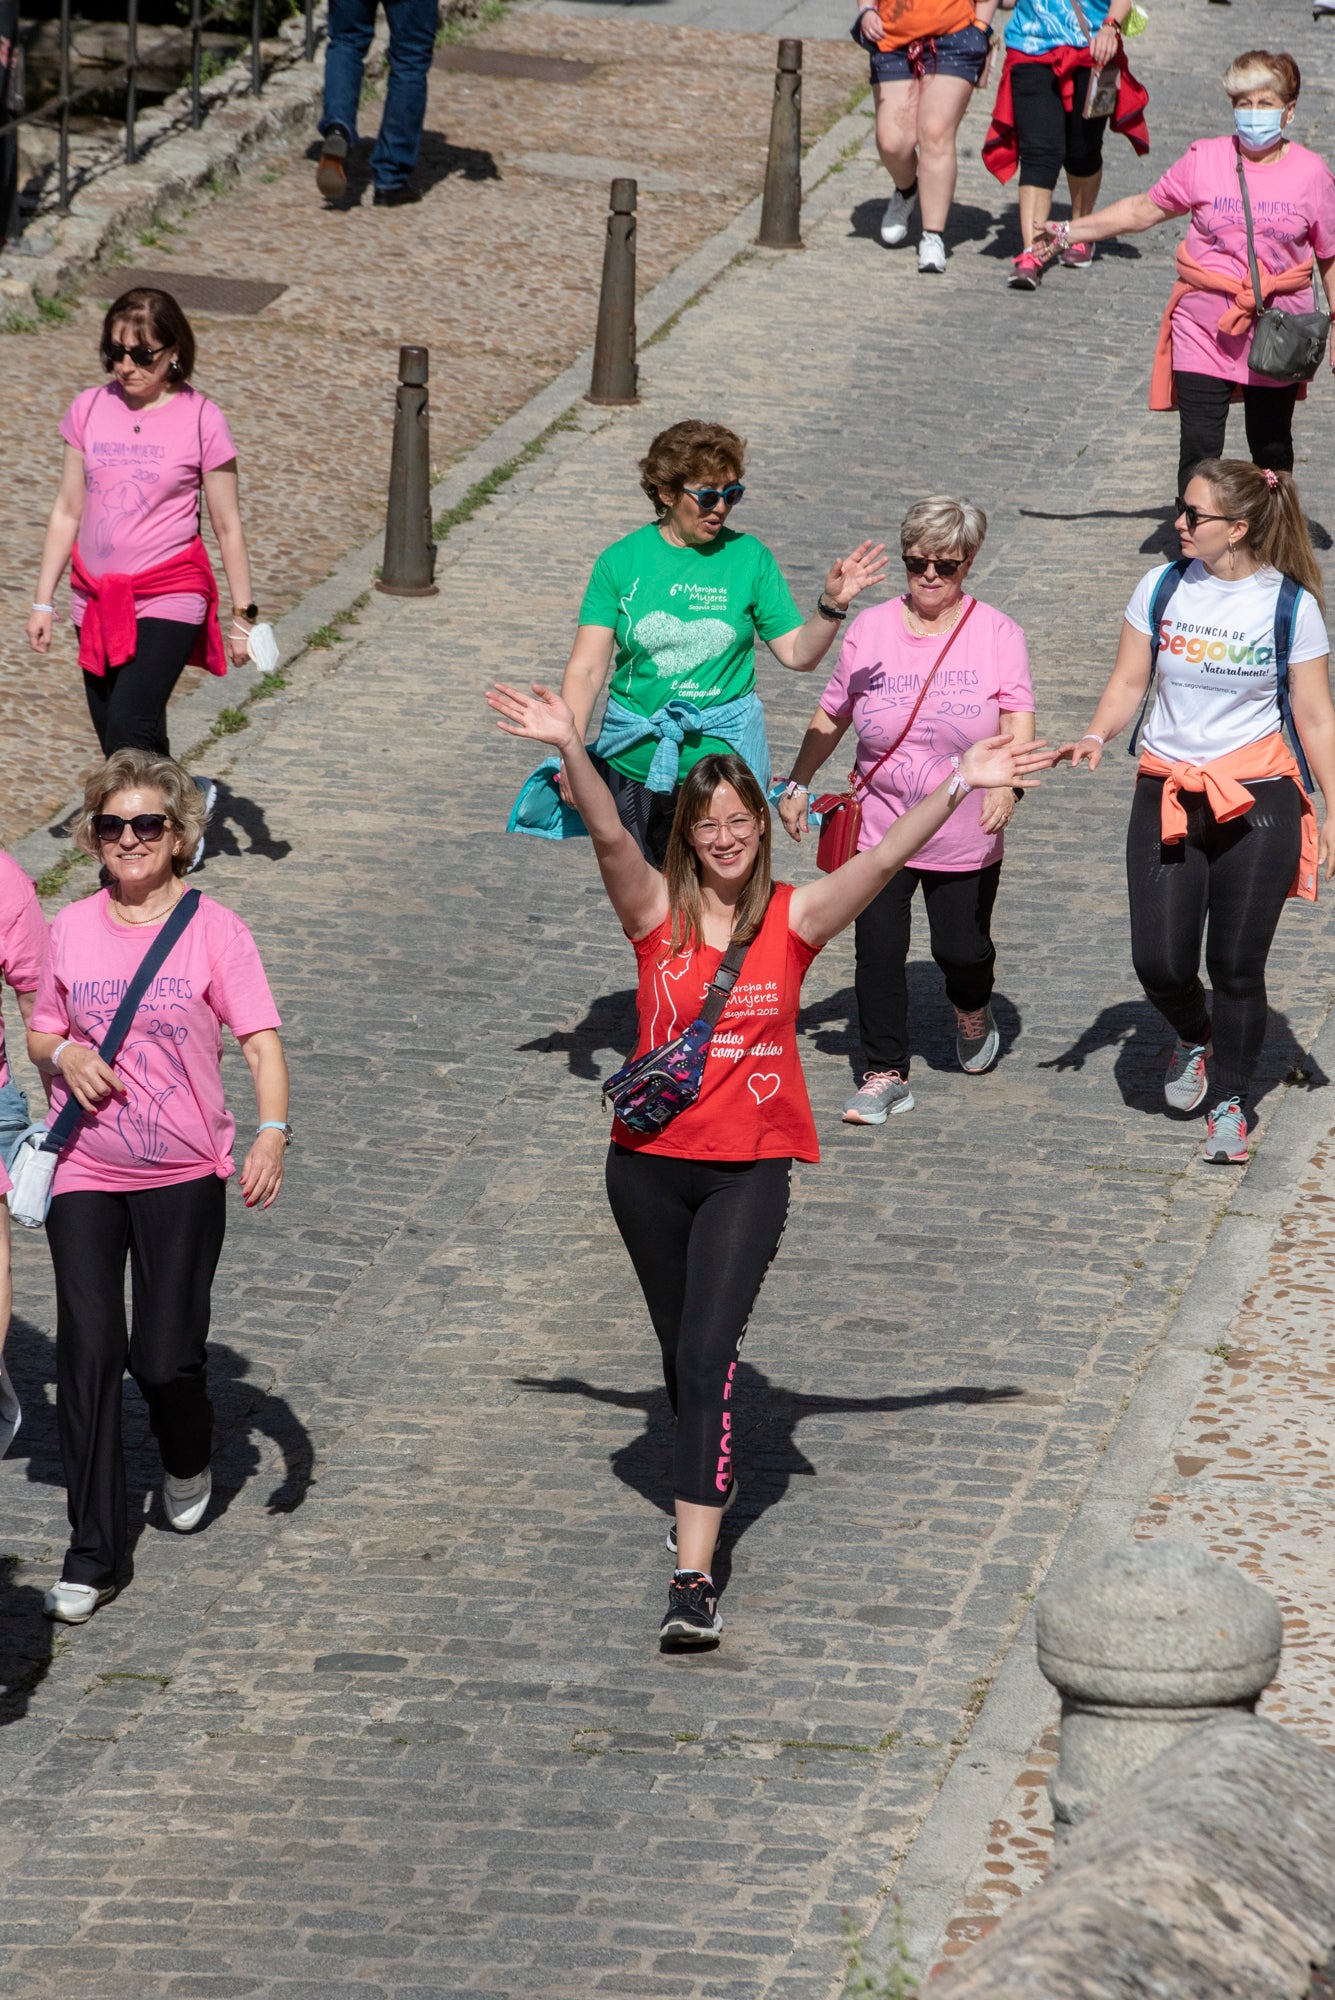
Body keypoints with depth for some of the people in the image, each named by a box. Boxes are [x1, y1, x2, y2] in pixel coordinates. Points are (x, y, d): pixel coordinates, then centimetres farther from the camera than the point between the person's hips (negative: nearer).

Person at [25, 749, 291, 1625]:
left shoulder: (212, 928, -5)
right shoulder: (72, 929, 4)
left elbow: (261, 1039, -11)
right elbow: (42, 1033, 17)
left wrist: (272, 1132, -27)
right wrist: (65, 1055, -8)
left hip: (185, 1174, -2)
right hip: (85, 1171, 2)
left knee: (165, 1357, -3)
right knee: (88, 1348, -6)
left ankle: (189, 1459, 34)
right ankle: (94, 1554, -1)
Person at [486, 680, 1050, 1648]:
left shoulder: (795, 917, -3)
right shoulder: (657, 912, -2)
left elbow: (887, 857, -14)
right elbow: (608, 834, -19)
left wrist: (960, 786, -27)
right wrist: (572, 749, -35)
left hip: (750, 1170, -2)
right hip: (651, 1160, 2)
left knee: (707, 1358, -14)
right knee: (681, 1352, 17)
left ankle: (695, 1579, -19)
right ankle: (710, 1486, 42)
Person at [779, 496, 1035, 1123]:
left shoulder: (997, 634, -5)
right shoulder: (870, 630, 1)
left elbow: (1018, 721, -14)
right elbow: (831, 717, 11)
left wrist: (1004, 781, -32)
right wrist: (797, 784, 14)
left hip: (965, 837, -1)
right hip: (879, 830, 1)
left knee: (962, 949, 6)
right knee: (878, 950, -4)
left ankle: (973, 1011, 41)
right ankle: (884, 1076, 6)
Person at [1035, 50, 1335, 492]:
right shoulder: (1204, 160, -4)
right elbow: (1144, 210, 6)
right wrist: (1070, 232, 5)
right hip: (1206, 329, 0)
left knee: (1272, 450, 13)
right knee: (1200, 451, -6)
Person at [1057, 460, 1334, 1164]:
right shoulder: (1162, 589, 1)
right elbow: (1128, 682, 6)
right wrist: (1096, 737, -14)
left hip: (1256, 798, -2)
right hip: (1167, 795, 2)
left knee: (1237, 966, 0)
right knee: (1159, 962, -3)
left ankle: (1229, 1100, 21)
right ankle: (1194, 1038, 32)